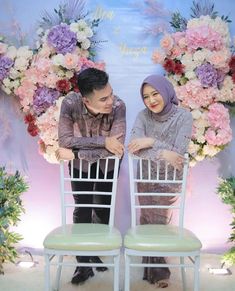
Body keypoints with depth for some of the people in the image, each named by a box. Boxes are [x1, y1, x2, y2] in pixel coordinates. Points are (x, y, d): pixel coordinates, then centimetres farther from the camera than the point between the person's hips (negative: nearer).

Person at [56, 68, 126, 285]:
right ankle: (84, 263, 17)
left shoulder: (118, 106, -33)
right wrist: (103, 141, -39)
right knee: (82, 210, 4)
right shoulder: (70, 104, -31)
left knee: (104, 209, 13)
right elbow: (65, 140, -33)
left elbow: (116, 148, -38)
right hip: (80, 163, 0)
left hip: (108, 164, 0)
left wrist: (75, 153, -36)